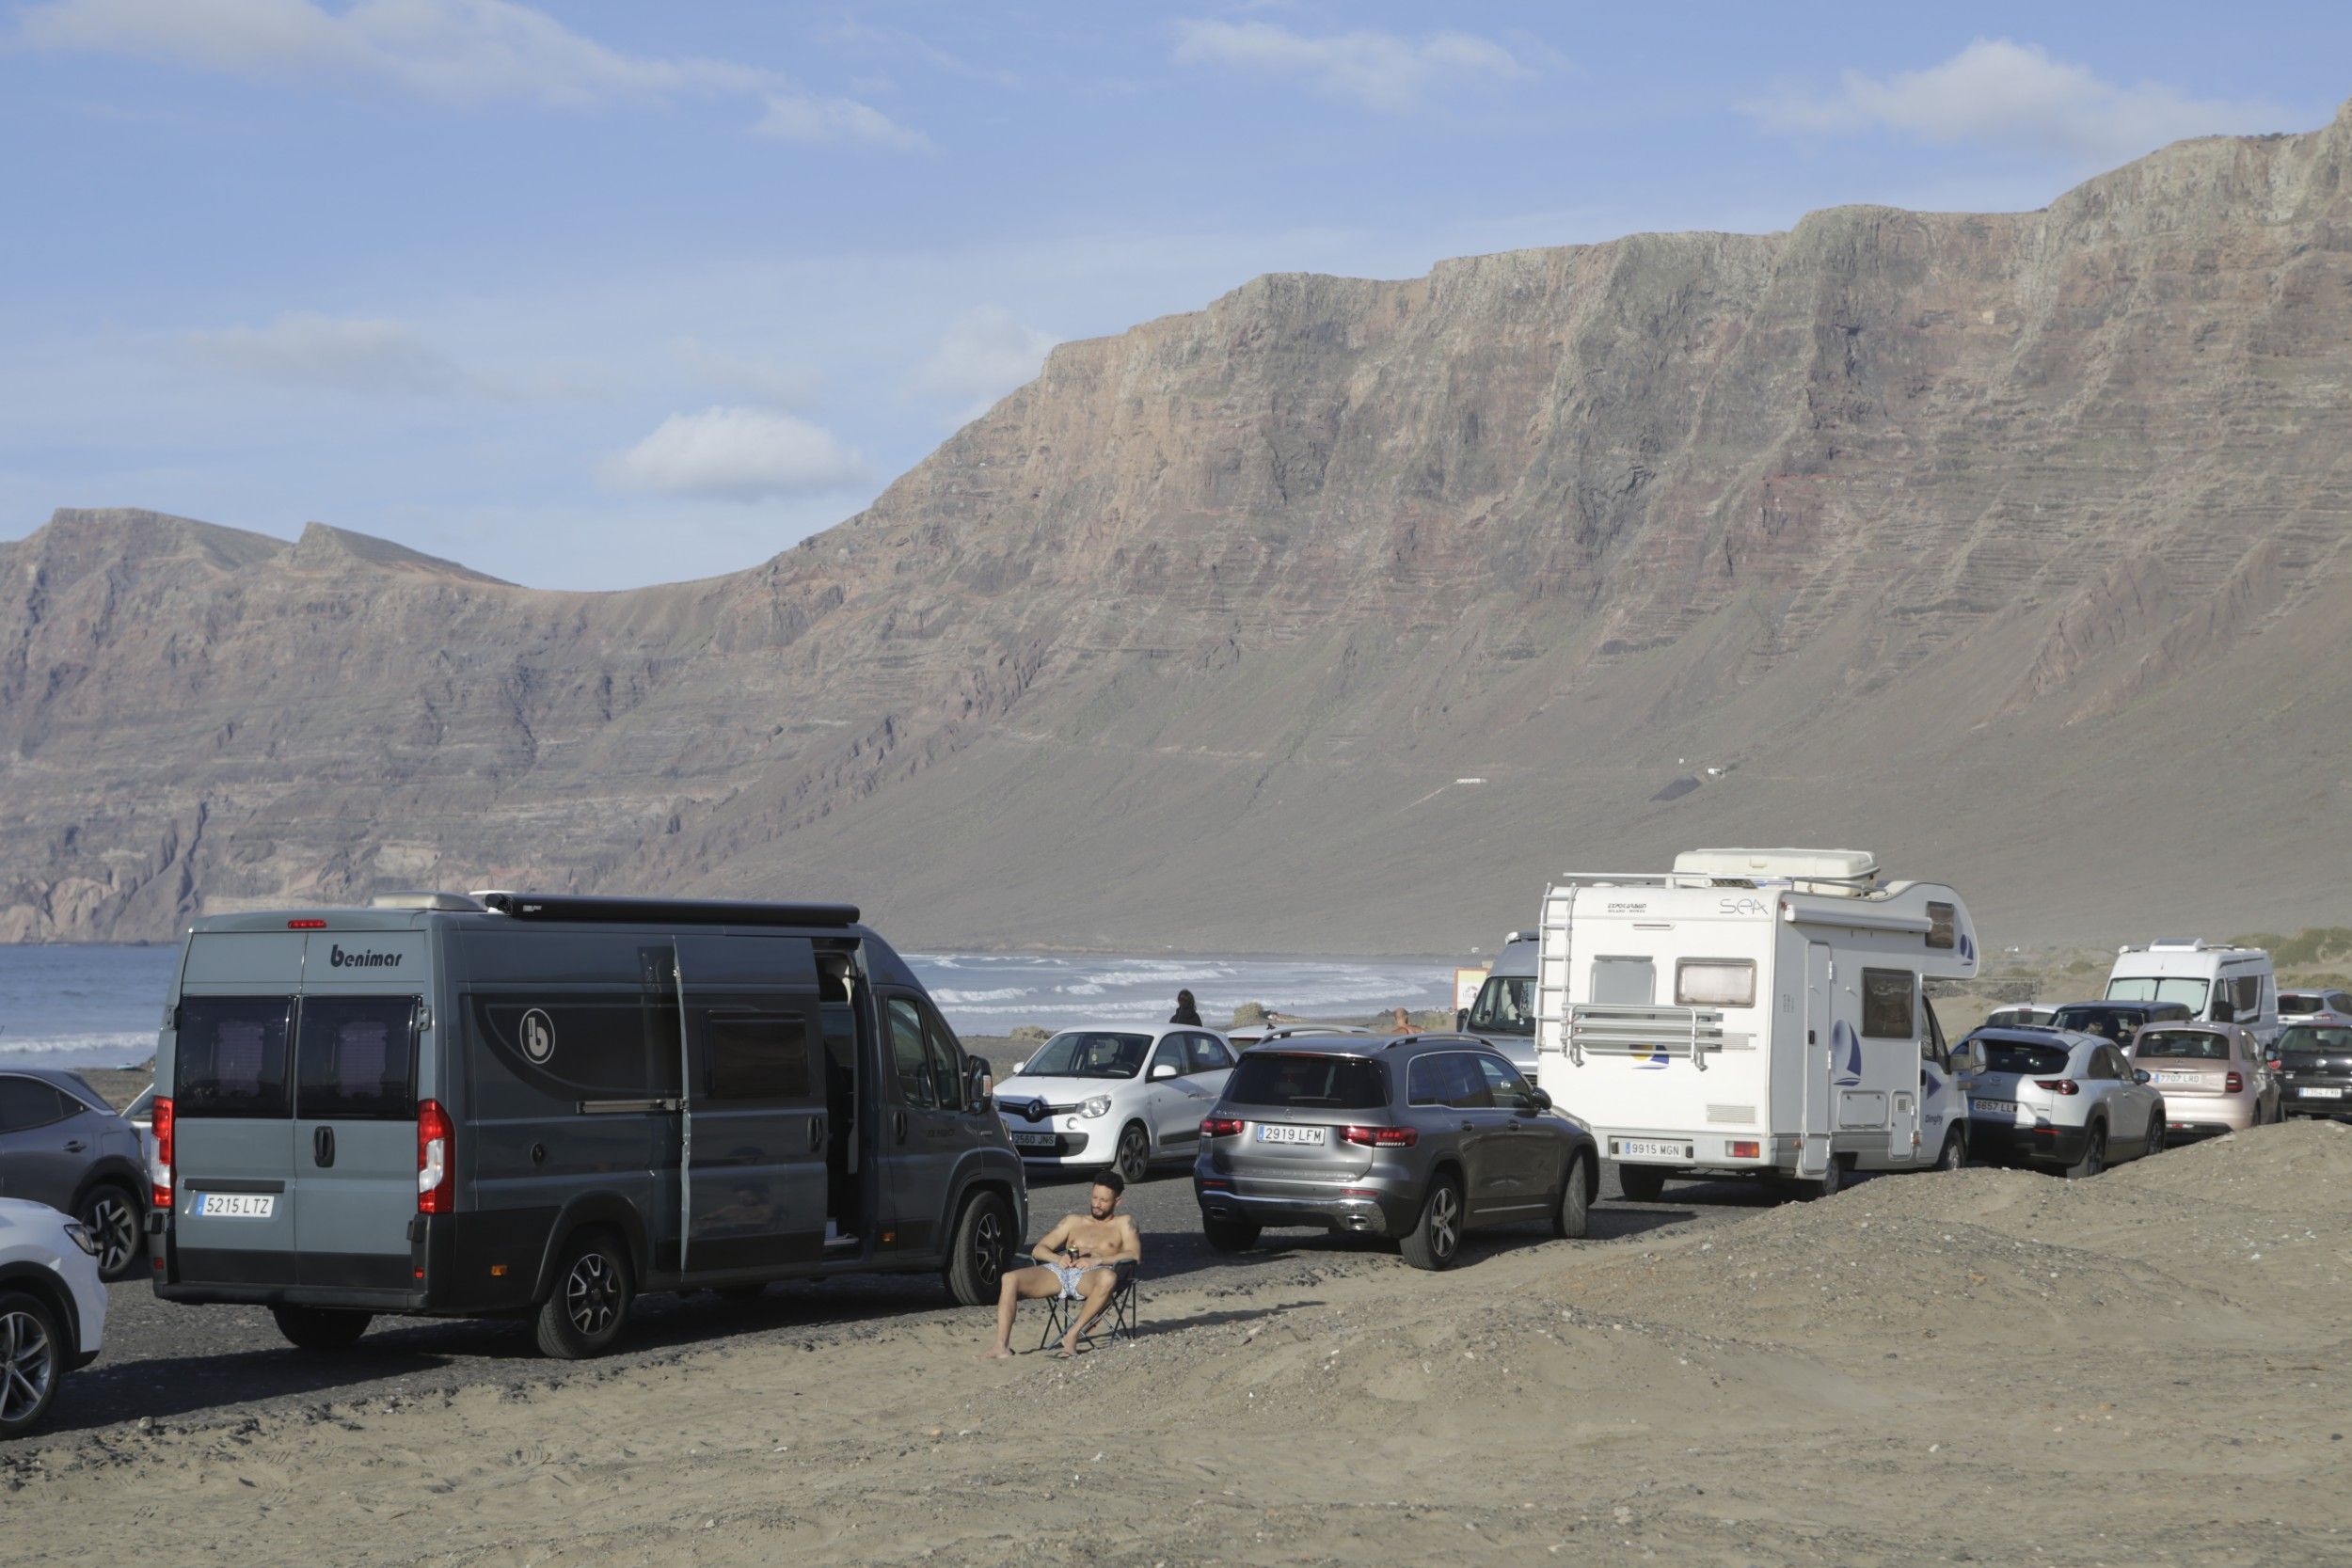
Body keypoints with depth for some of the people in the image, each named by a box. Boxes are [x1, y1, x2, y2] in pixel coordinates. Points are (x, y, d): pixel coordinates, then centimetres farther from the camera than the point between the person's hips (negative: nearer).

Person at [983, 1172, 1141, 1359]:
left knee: (1108, 1277, -42)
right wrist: (1058, 1258, -3)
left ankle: (1073, 1335, -33)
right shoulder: (1073, 1221, 29)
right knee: (1010, 1279, -22)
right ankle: (1002, 1346, -30)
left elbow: (1134, 1254, 0)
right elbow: (1039, 1249, 22)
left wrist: (1097, 1260, -14)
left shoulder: (1123, 1223, 19)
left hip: (1090, 1276, -3)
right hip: (1059, 1273, 4)